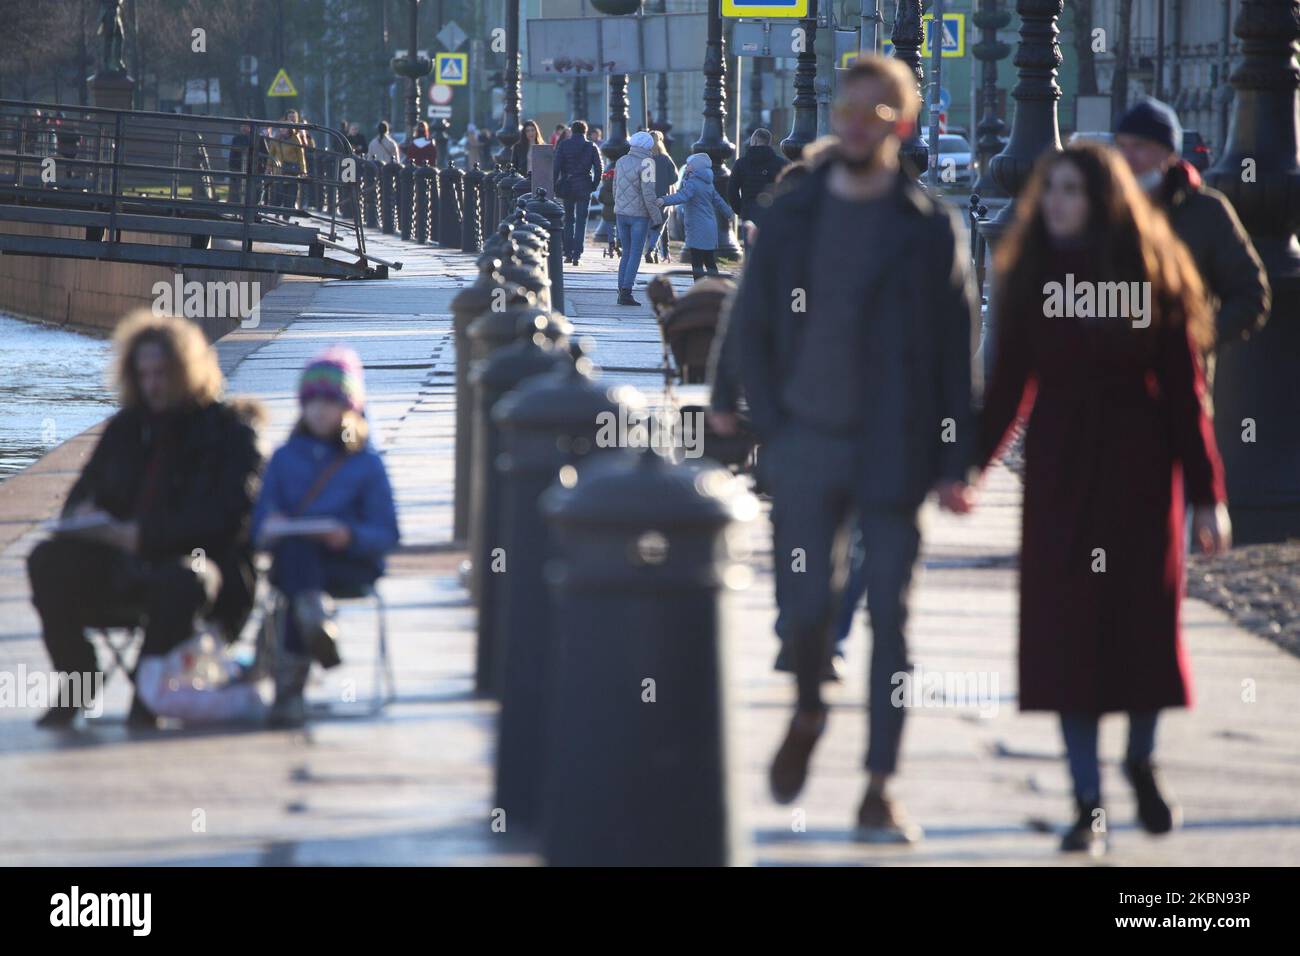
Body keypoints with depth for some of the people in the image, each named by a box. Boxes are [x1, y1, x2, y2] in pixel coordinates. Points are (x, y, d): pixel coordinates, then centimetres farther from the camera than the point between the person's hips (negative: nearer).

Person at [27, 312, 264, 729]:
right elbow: (83, 494, 23)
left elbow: (226, 515, -11)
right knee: (49, 561, -23)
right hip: (120, 562, 5)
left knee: (181, 579, -41)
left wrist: (143, 535, -20)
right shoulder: (126, 428, 19)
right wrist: (84, 516, -6)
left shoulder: (229, 429, 1)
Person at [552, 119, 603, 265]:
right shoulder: (591, 147, 0)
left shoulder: (563, 145, 0)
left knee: (568, 220, 15)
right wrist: (594, 185, 4)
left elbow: (556, 165, -6)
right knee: (581, 221, 2)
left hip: (567, 186, 1)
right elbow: (599, 168, -5)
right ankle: (577, 255, -6)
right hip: (584, 188, -1)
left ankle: (568, 253, 13)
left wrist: (554, 185, -3)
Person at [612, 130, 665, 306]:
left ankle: (621, 291, 10)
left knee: (626, 253, 13)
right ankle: (626, 293, -7)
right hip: (640, 215, -6)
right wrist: (656, 216, -8)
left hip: (621, 213, 6)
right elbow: (648, 192, -16)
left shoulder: (621, 161, 7)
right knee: (635, 254, -1)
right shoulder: (646, 162, -13)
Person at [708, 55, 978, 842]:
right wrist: (753, 412, -1)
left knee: (890, 615, -2)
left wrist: (954, 462, -5)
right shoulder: (793, 215, 7)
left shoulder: (929, 228, 1)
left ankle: (880, 792, 2)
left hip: (892, 449, -2)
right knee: (804, 606, 0)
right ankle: (808, 712, 32)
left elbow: (957, 348, 0)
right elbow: (750, 324, 12)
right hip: (805, 445, 2)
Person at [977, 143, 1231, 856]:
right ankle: (1087, 804, 3)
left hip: (1140, 468, -1)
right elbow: (1008, 386, 6)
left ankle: (1140, 761, 29)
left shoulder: (1153, 276, -3)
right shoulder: (1029, 276, 3)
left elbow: (1185, 394, -3)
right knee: (1066, 629, -2)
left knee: (1145, 619, 2)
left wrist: (1206, 496, -6)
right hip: (1059, 469, 1)